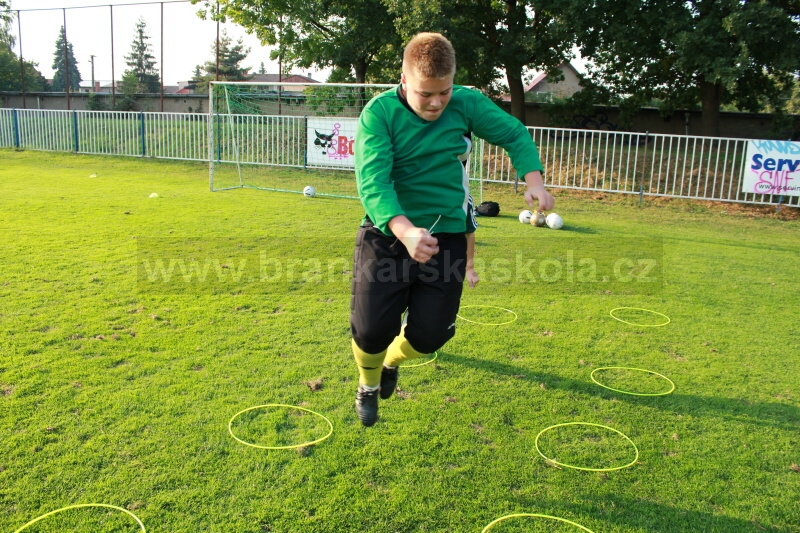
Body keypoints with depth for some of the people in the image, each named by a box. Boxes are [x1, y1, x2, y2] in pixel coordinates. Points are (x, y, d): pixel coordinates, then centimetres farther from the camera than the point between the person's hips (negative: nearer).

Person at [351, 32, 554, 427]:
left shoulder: (466, 103, -4)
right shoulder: (379, 112, -14)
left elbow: (515, 134, 8)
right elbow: (372, 181, -26)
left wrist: (533, 179, -12)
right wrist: (405, 231, -43)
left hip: (446, 236, 2)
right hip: (387, 235, -2)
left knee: (429, 336, -1)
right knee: (370, 331, -7)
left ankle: (392, 360, 38)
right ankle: (368, 386, 30)